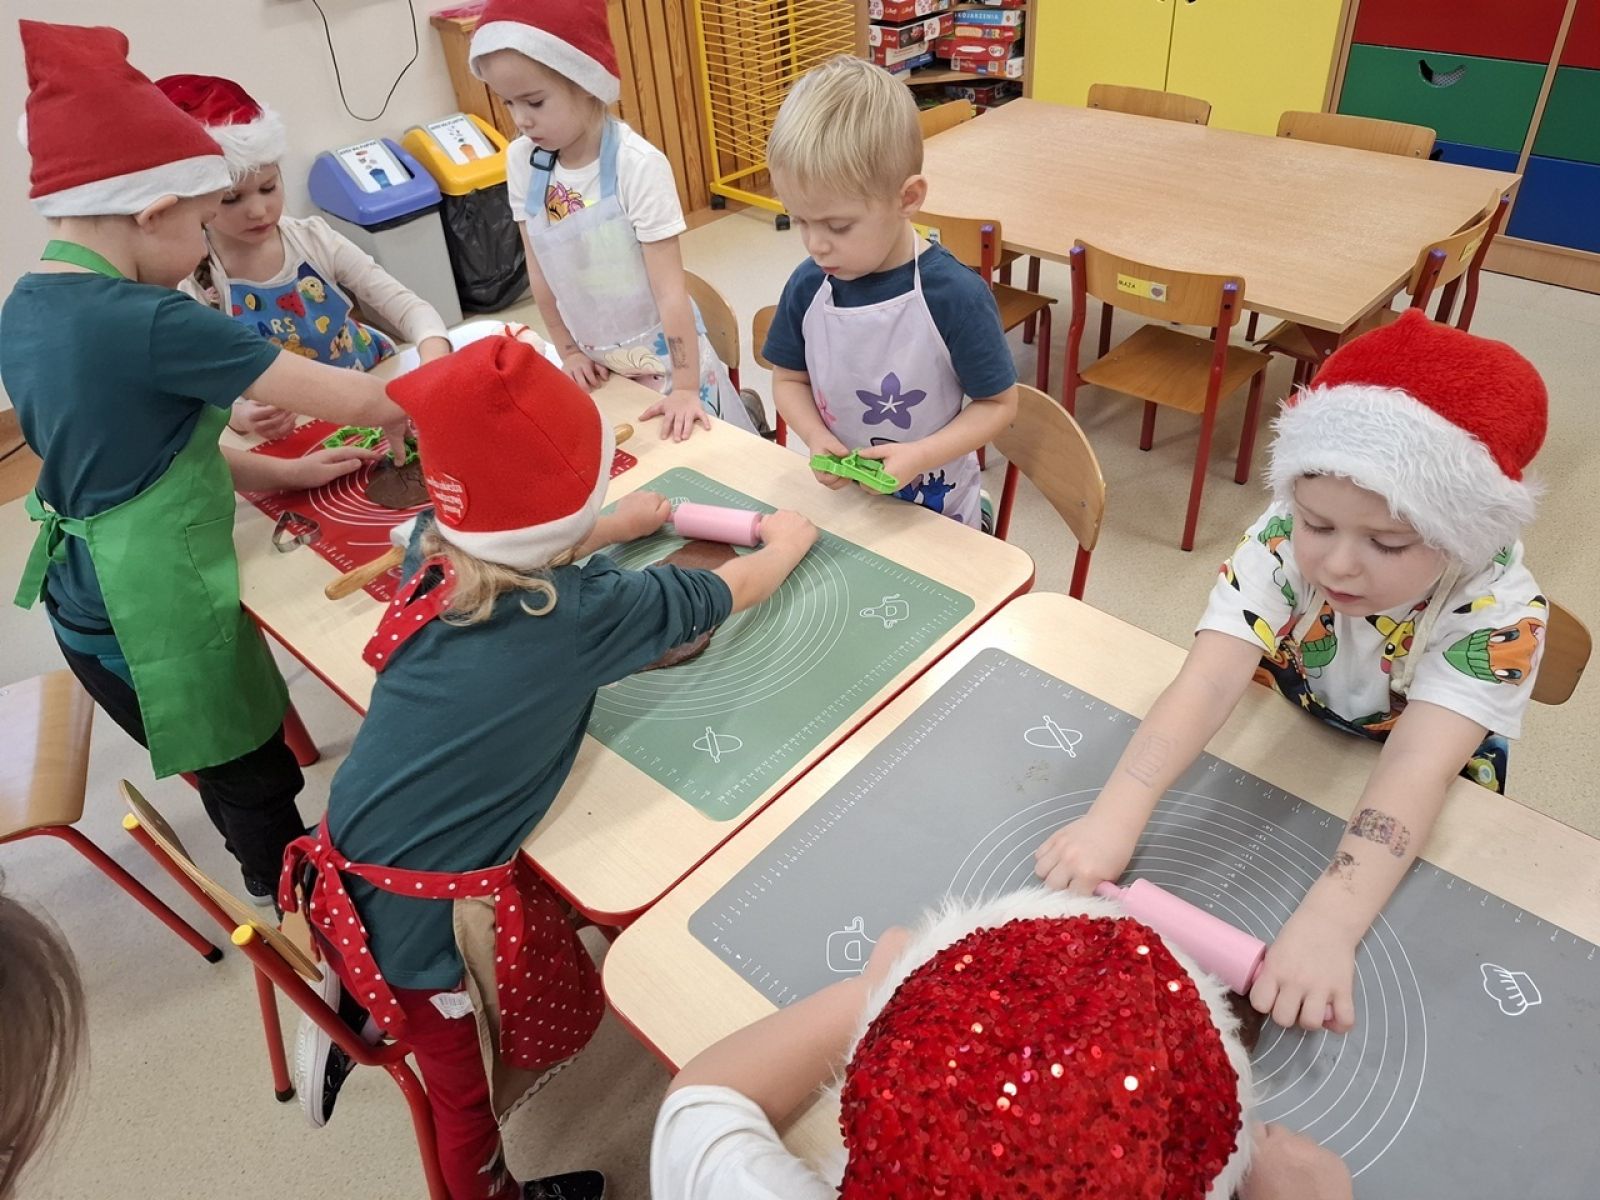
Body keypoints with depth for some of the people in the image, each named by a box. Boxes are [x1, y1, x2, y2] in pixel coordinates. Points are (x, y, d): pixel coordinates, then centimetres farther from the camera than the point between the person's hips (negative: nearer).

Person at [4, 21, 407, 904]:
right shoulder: (149, 323, -25)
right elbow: (338, 397, -20)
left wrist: (284, 473, 10)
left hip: (91, 600, 9)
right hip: (153, 611, -9)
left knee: (239, 763, 26)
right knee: (256, 779, 13)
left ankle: (278, 890, 46)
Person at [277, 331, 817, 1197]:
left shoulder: (431, 556, -5)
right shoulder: (587, 609, -18)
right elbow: (736, 590, 0)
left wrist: (614, 527, 30)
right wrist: (788, 539, 20)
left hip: (342, 875, 6)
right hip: (428, 916, -6)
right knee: (562, 1015, 20)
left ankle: (355, 1018, 33)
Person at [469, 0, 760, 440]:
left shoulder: (637, 164, -22)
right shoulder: (522, 162, -6)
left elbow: (670, 288, -21)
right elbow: (540, 272, 4)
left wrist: (686, 387, -21)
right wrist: (569, 352, 8)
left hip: (661, 354, -5)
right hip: (597, 362, 5)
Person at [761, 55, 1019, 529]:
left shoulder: (955, 296, -22)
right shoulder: (806, 287, -10)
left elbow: (998, 403, -12)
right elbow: (790, 379, 4)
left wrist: (920, 456, -24)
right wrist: (816, 437, -15)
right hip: (837, 500, 4)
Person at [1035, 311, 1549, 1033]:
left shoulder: (1499, 613, -30)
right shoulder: (1283, 542, -28)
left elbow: (1416, 770, -41)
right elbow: (1208, 682, -38)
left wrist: (1329, 919, -57)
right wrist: (1115, 816, -53)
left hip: (1416, 819, -2)